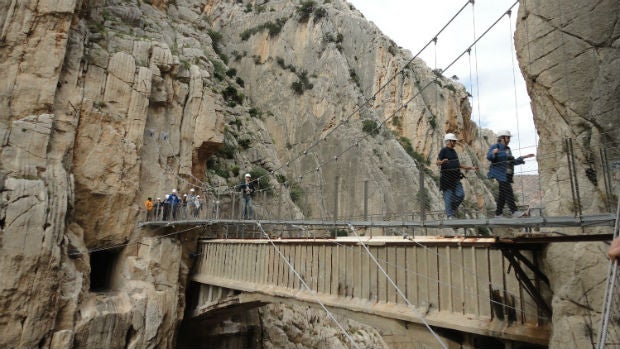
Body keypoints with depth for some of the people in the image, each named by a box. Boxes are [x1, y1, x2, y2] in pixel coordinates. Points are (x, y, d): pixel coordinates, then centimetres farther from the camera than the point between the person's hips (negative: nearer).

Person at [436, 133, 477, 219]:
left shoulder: (454, 151, 21)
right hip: (447, 177, -7)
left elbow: (458, 165, 28)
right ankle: (450, 215, 1)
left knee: (460, 195, 1)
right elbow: (437, 162, -13)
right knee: (448, 196, -4)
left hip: (456, 178, 8)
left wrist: (471, 167, 27)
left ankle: (453, 209, 20)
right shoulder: (444, 150, -3)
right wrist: (442, 162, -35)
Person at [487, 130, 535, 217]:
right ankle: (514, 212, -16)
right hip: (500, 173, -8)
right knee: (508, 191, -15)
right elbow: (489, 157, -21)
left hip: (507, 174, 8)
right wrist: (493, 152, -43)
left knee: (503, 193, 6)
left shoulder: (507, 149, 18)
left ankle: (498, 213, 10)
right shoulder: (495, 147, -6)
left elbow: (513, 162, 23)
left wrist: (524, 157, 20)